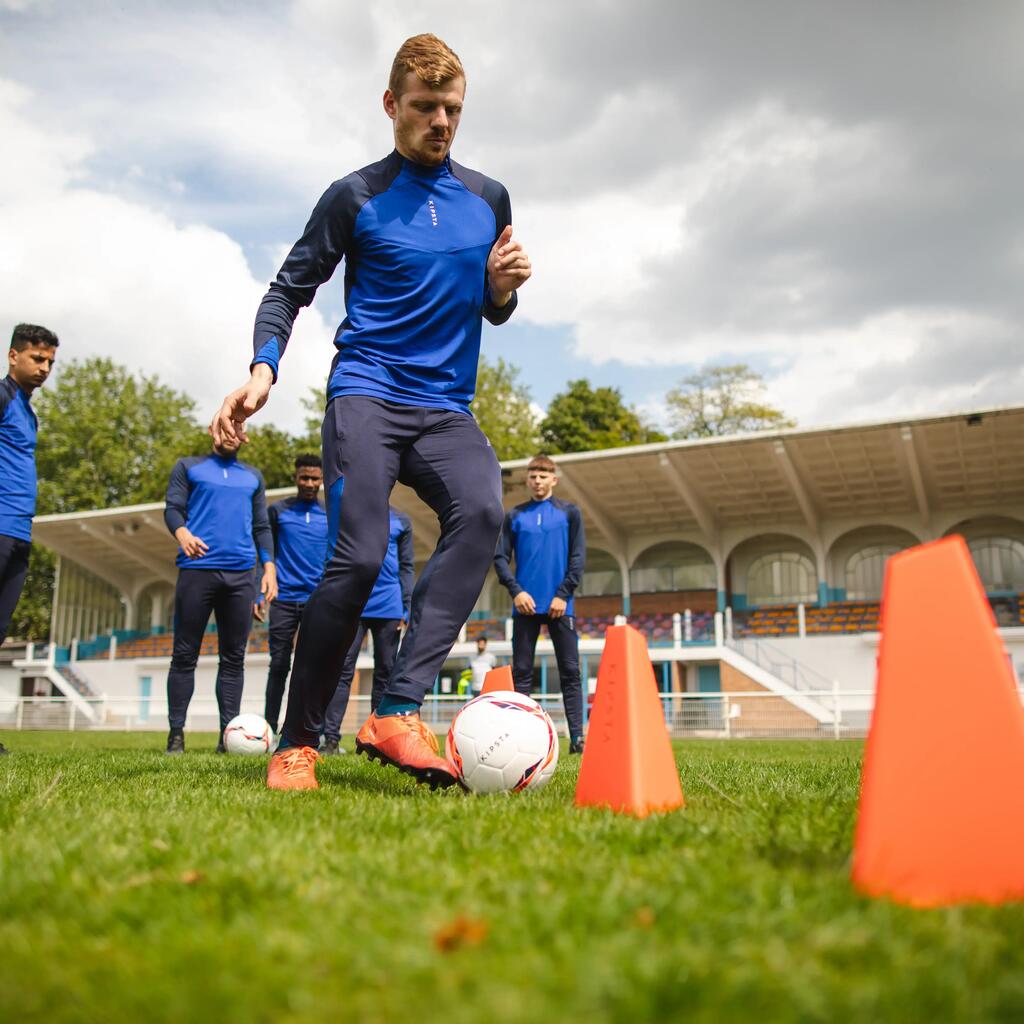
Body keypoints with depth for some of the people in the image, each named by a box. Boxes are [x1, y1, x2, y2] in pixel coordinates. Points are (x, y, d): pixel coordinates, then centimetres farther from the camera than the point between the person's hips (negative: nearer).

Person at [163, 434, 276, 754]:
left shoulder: (253, 477, 21)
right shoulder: (189, 467, 13)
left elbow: (262, 527, 18)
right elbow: (172, 508, 3)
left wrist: (269, 566, 5)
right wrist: (182, 532, -20)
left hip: (241, 575, 3)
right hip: (197, 569, -2)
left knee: (233, 658, 1)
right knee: (184, 655, -1)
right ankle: (176, 733, 6)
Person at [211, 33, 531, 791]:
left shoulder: (489, 199, 17)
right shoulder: (355, 197, 6)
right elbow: (290, 289, 7)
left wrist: (502, 288, -1)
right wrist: (263, 367, -11)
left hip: (447, 408, 3)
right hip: (367, 393, -3)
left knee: (482, 511, -28)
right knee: (360, 556, -19)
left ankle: (398, 713, -29)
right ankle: (297, 742, -2)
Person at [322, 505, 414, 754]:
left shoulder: (401, 521, 12)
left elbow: (406, 567, 11)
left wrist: (407, 608, 2)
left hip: (389, 608, 1)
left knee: (385, 671, 5)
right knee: (342, 669, -6)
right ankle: (331, 738, -6)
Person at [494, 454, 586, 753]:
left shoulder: (569, 512, 6)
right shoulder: (514, 516, 10)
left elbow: (578, 557, 1)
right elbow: (500, 558, 5)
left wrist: (563, 595, -8)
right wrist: (516, 591, -9)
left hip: (560, 604, -1)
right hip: (525, 604, 1)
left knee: (570, 671, -2)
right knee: (521, 672, 3)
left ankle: (576, 736, 0)